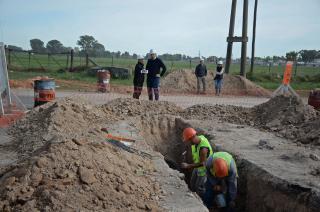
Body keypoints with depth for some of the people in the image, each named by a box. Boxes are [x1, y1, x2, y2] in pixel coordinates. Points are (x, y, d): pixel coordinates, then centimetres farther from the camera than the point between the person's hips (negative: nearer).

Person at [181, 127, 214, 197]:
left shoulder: (203, 148, -38)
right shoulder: (197, 139, -12)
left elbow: (202, 163, -31)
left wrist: (188, 166, -30)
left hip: (205, 168, -8)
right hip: (198, 166, 8)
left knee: (199, 188, 3)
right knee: (192, 184, 18)